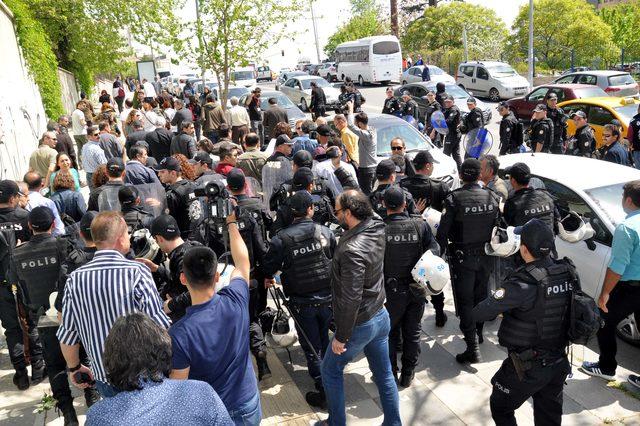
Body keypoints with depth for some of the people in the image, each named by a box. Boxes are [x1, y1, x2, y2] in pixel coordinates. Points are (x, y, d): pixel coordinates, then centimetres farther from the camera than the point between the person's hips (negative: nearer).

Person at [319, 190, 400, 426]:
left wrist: (341, 336, -19)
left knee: (330, 370, 16)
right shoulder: (377, 231, -6)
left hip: (359, 325, -8)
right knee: (384, 373, 20)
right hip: (381, 316, 8)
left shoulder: (352, 250, -30)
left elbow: (351, 299, -28)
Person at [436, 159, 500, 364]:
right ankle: (478, 332, 40)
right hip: (485, 256, 5)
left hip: (462, 257, -5)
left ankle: (473, 347, -2)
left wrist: (442, 250, 0)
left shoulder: (454, 198, -17)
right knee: (480, 295, 22)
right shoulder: (492, 196, -3)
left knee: (465, 301, 2)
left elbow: (443, 231, -15)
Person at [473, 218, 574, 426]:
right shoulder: (568, 273, -9)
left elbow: (479, 313, -30)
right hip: (559, 364, 6)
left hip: (528, 368, -6)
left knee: (500, 407, 18)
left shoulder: (525, 283, -28)